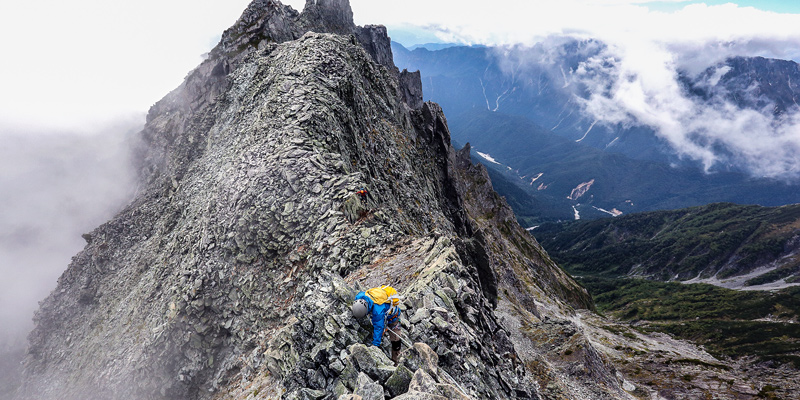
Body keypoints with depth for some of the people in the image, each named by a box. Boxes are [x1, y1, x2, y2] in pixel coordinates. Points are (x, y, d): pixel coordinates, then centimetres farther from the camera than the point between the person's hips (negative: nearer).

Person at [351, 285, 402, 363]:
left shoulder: (378, 310, -48)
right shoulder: (359, 296, -29)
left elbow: (378, 327, -39)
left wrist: (375, 345, -33)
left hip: (391, 315, -6)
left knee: (395, 339, -1)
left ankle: (395, 361, 17)